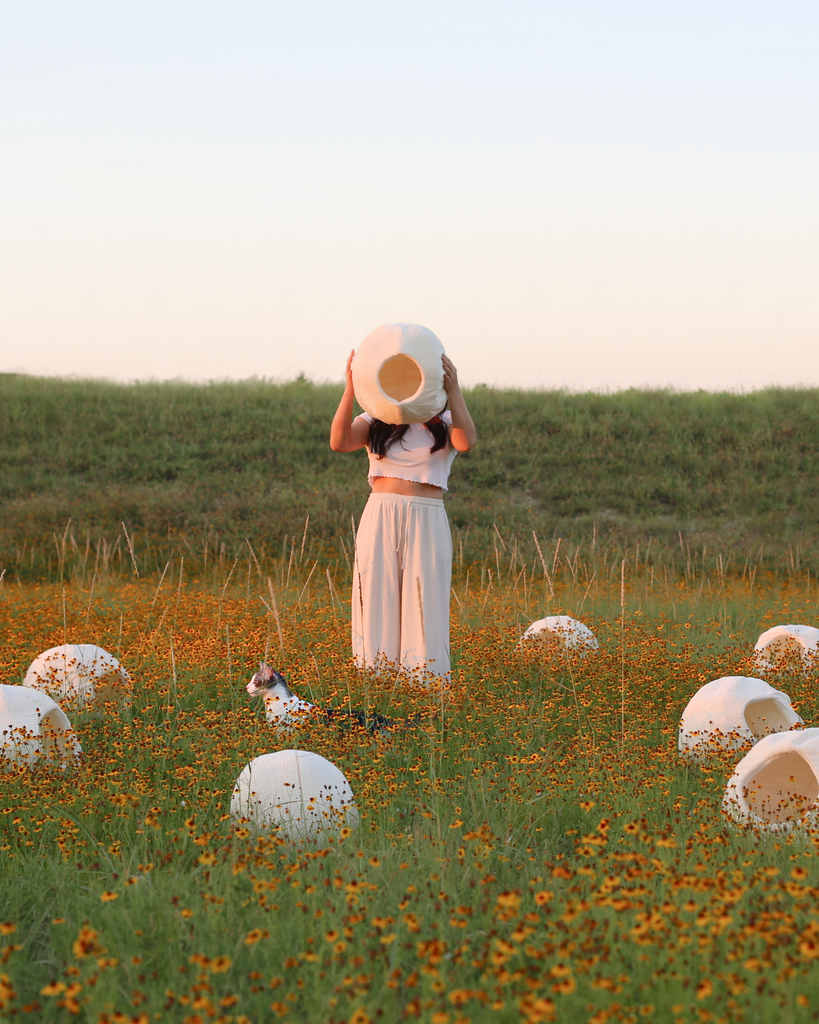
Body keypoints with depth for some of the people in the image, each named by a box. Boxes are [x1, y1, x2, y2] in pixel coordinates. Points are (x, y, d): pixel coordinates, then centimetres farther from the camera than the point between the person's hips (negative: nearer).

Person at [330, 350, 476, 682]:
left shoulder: (443, 423, 9)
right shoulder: (375, 421, 11)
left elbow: (466, 442, -15)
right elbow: (339, 441, -8)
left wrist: (454, 391, -26)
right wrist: (351, 388, -19)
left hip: (427, 523, -1)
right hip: (380, 519, 1)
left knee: (424, 609, -5)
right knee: (378, 604, -1)